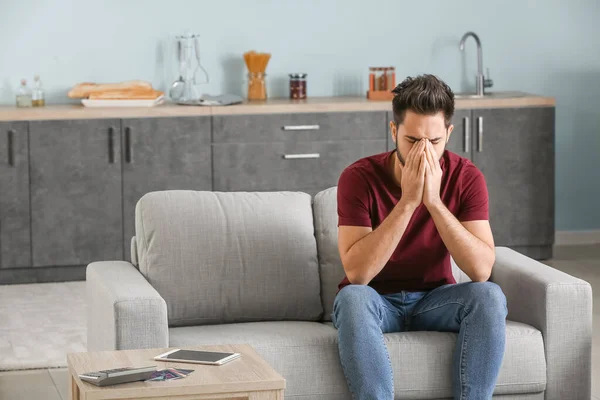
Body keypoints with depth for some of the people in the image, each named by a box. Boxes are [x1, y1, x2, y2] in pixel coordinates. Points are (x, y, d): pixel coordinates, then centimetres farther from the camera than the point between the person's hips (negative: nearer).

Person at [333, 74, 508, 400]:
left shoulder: (466, 177, -11)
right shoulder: (359, 177, -17)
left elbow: (481, 270, -22)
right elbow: (357, 273, -27)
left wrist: (434, 201, -31)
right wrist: (407, 201, -32)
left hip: (433, 299, 2)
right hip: (376, 302, -2)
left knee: (489, 296, -29)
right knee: (352, 298, -36)